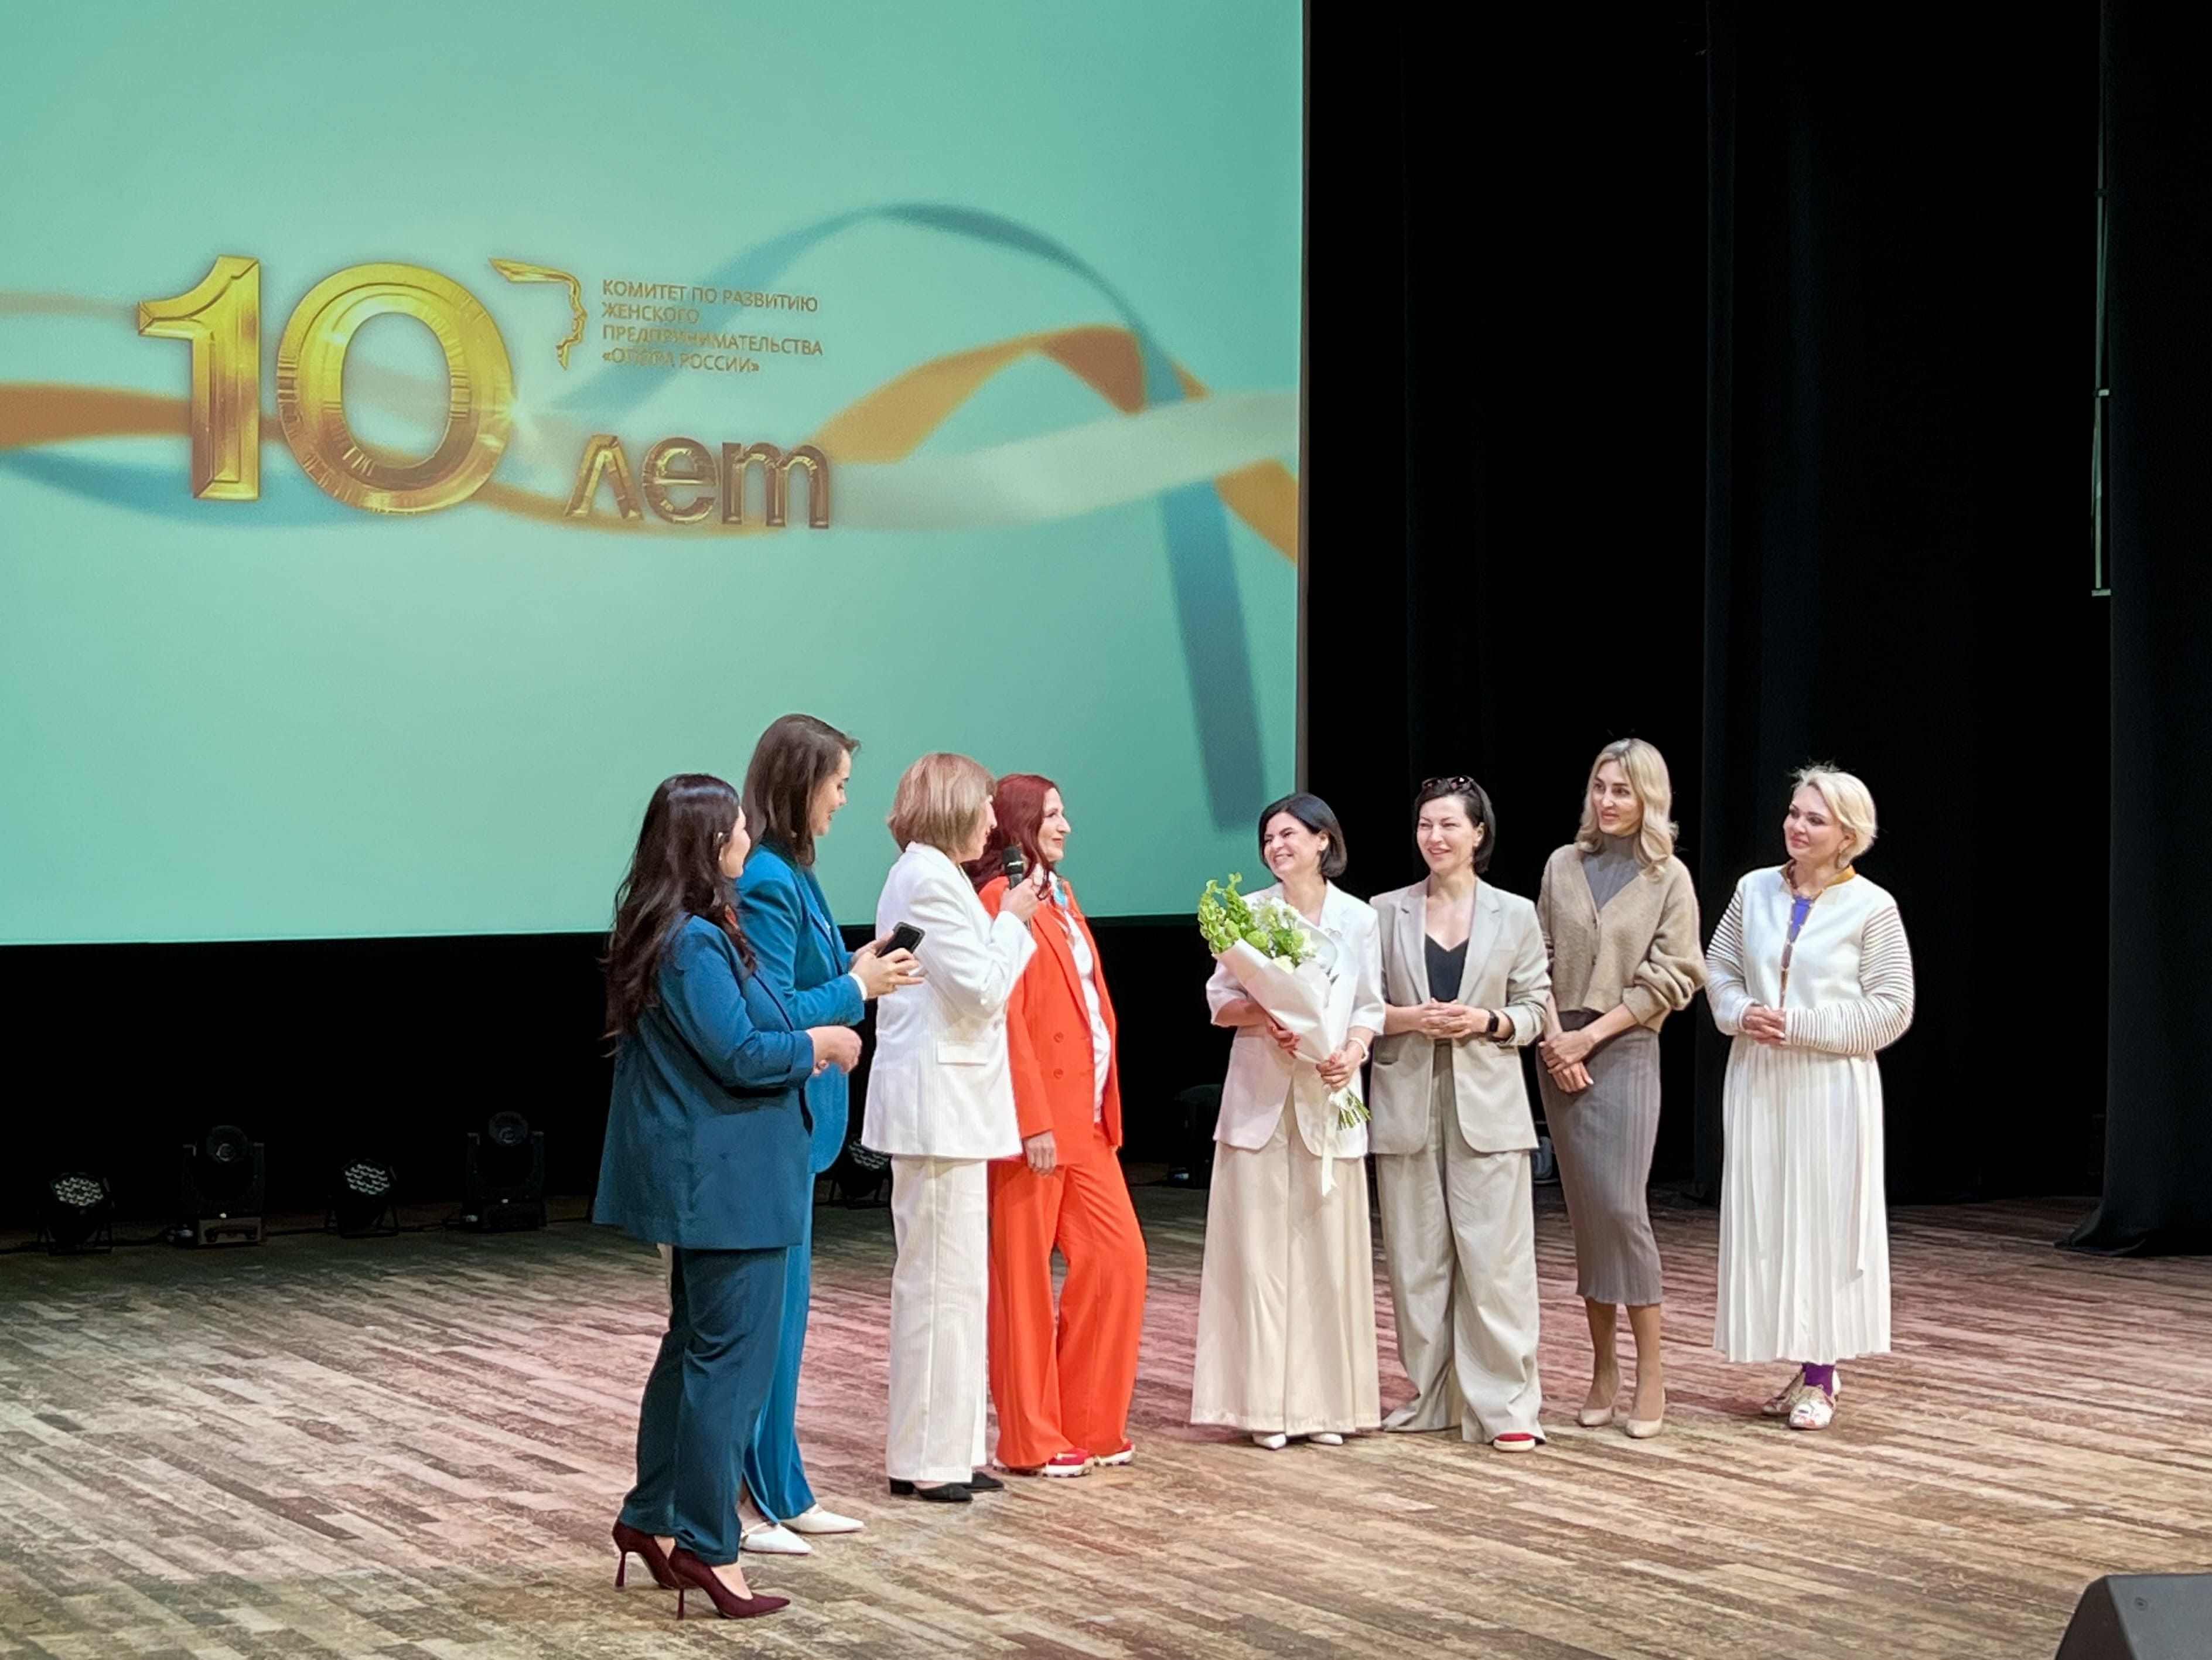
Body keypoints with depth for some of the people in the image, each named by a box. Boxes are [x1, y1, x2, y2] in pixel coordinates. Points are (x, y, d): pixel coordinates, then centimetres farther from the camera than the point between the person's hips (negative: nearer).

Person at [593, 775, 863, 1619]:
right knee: (732, 1358, -5)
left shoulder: (672, 933, 10)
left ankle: (651, 1518, 26)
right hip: (727, 1177, -11)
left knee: (694, 1343, 19)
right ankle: (705, 1547, -1)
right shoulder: (695, 942, -20)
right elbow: (739, 1052, -21)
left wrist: (804, 1043, 7)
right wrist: (821, 1044, -6)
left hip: (699, 1174, 11)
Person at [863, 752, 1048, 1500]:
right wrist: (1012, 919, -7)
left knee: (953, 1280, 13)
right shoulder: (931, 882, -15)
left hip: (949, 1106, 11)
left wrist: (1010, 921, 11)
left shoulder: (924, 877, 17)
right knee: (943, 1281, -6)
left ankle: (948, 1448, 19)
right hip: (938, 1106, -11)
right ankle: (925, 1458, -1)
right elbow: (981, 989, -17)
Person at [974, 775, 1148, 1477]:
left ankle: (1088, 1423, 17)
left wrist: (1106, 1104, 13)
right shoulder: (1003, 900, -11)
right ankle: (1032, 1440, 7)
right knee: (1025, 1276, 0)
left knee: (1118, 1257, 8)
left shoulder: (1060, 896, 17)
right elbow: (1006, 1019, -17)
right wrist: (1033, 1121, -20)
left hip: (1086, 1116, 9)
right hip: (1036, 1117, -9)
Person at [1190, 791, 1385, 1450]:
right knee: (1259, 1246, -3)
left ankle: (1325, 1400, 7)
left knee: (1329, 1246, 1)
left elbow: (1371, 1005, 6)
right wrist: (1259, 1016, -16)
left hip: (1328, 1097, 1)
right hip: (1260, 1097, -1)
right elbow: (1219, 998, 3)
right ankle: (1265, 1402, 0)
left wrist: (1353, 1049, -13)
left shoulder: (1357, 918, 4)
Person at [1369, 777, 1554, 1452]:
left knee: (1496, 1257, -6)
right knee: (1417, 1257, 4)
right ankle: (1432, 1396, 14)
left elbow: (1534, 1009, 6)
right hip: (1407, 1104, 1)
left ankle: (1506, 1404, -3)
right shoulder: (1386, 912, 7)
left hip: (1486, 1106, -1)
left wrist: (1486, 1021, -12)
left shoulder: (1515, 915, 6)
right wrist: (1408, 1018, -13)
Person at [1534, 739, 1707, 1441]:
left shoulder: (1669, 878, 1)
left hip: (1625, 1051, -3)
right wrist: (1554, 1036, -6)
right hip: (1561, 1054, 3)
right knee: (1584, 1210, 4)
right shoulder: (1563, 865, 10)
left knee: (1620, 1205, -12)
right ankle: (1602, 1364, 10)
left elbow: (1671, 980, -4)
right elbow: (1538, 961, 8)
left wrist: (1592, 1034, -9)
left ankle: (1650, 1371, -6)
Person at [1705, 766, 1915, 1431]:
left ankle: (1820, 1377, 6)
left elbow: (1891, 1010, -7)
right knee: (1763, 1219, 6)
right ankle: (1804, 1364, 18)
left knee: (1824, 1221, -2)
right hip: (1757, 1080, 4)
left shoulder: (1872, 908, -6)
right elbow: (1719, 970, 14)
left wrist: (1800, 1024, -14)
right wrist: (1741, 1013, -8)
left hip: (1831, 1085, -4)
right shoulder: (1755, 891, 6)